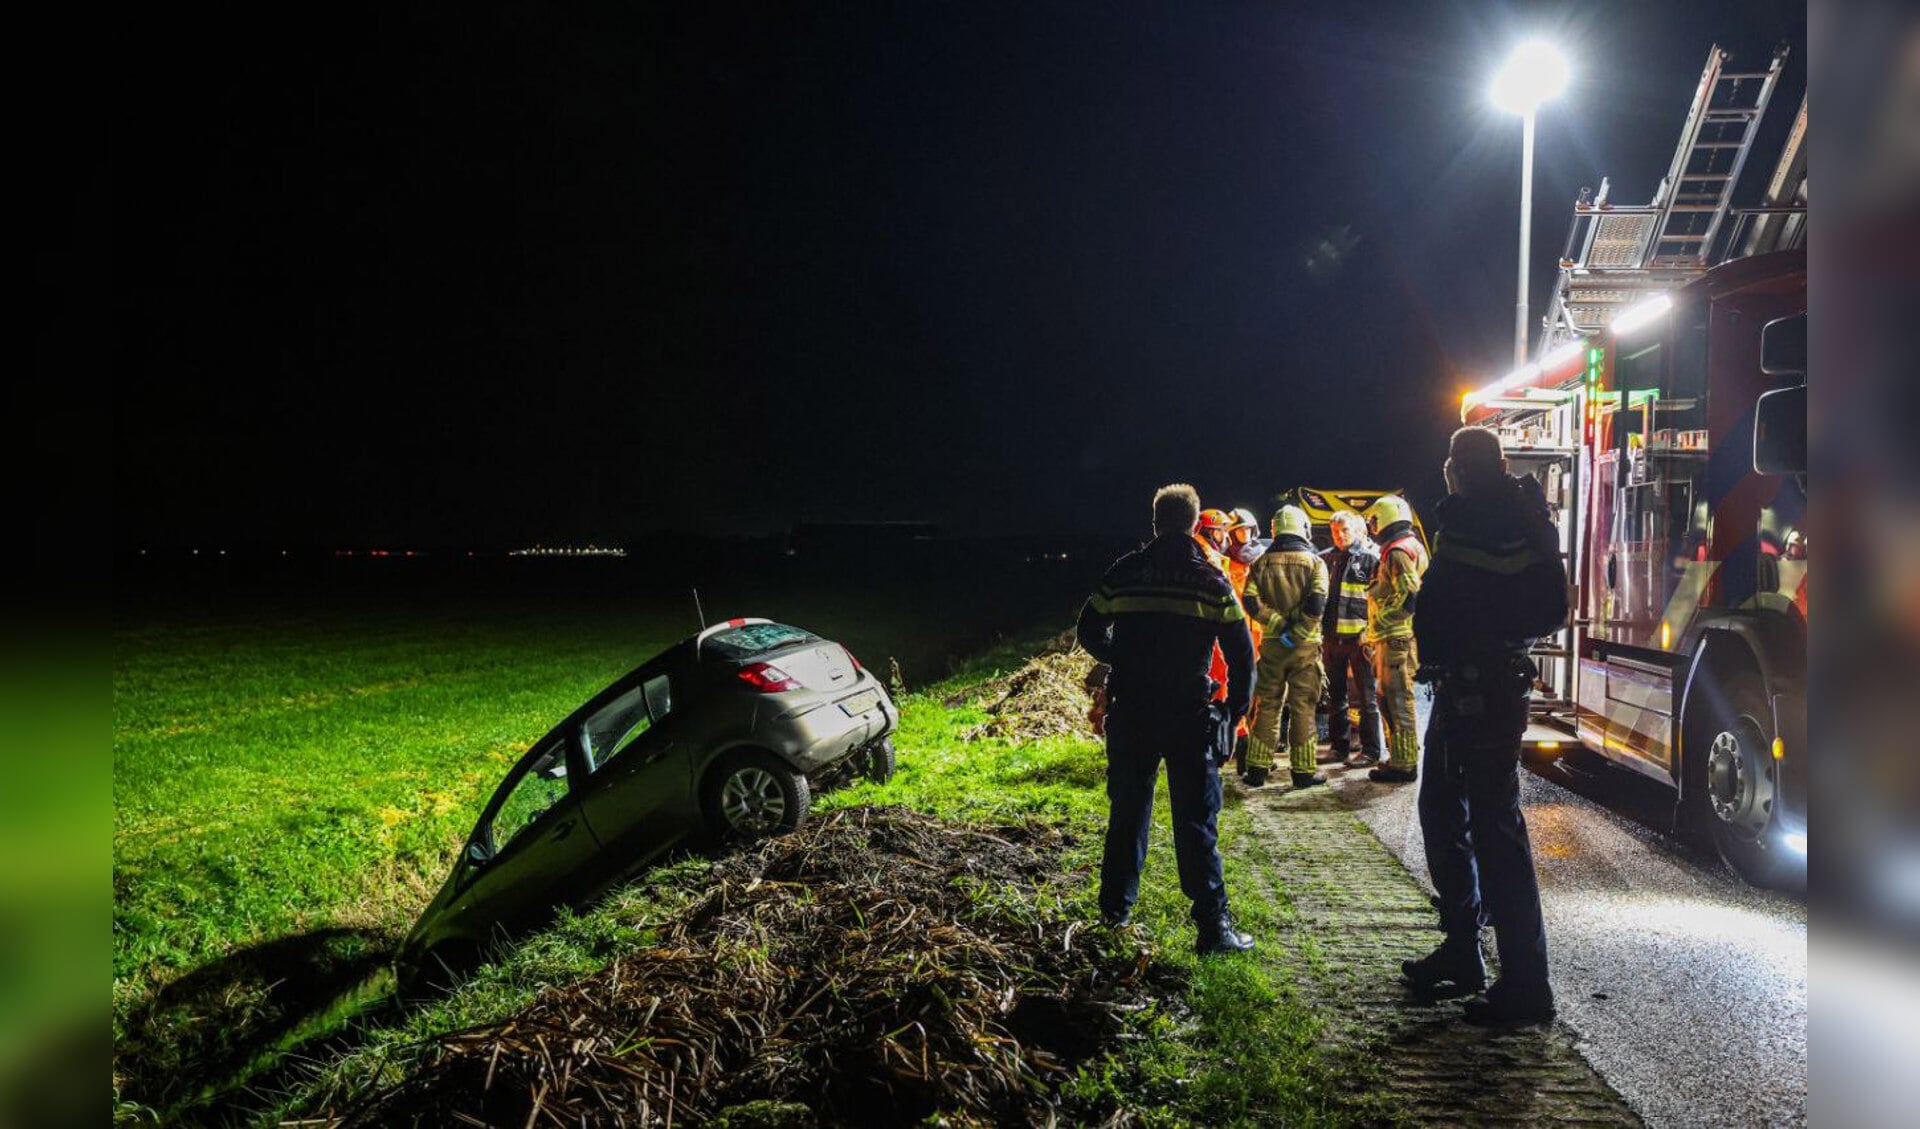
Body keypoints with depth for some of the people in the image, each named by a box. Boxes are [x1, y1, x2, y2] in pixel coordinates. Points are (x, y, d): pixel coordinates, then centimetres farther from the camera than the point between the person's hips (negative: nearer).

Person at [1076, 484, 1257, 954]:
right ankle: (1213, 925, 0)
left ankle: (1115, 906, 28)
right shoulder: (1212, 580, -3)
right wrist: (1235, 711, 8)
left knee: (1128, 810, 16)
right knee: (1196, 823, 1)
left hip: (1130, 715, 3)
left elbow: (1089, 632, 10)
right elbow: (1242, 655, -3)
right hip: (1190, 717, -2)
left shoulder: (1124, 572, 2)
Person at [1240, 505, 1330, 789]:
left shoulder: (1262, 562, 3)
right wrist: (1297, 632, -12)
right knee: (1302, 707, 4)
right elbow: (1316, 604, -17)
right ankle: (1303, 770, 7)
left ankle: (1257, 769, 12)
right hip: (1305, 646, -2)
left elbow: (1251, 601, -9)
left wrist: (1279, 624, -8)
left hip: (1272, 645, 2)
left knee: (1267, 705, 10)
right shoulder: (1314, 562, -4)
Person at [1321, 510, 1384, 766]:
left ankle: (1370, 750, 6)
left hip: (1358, 637, -6)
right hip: (1332, 636, 6)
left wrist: (1370, 631, -15)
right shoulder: (1326, 559, 11)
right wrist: (1319, 629, 12)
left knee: (1365, 696, 1)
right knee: (1335, 695, 13)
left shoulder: (1370, 558, -4)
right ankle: (1339, 745, 23)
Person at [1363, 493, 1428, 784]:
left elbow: (1408, 596, -24)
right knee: (1390, 700, 17)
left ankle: (1404, 766, -2)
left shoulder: (1397, 552, -13)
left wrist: (1380, 622, -14)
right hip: (1395, 638, 10)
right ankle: (1400, 759, 24)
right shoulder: (1412, 547, 20)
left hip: (1396, 639, -10)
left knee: (1398, 702, -6)